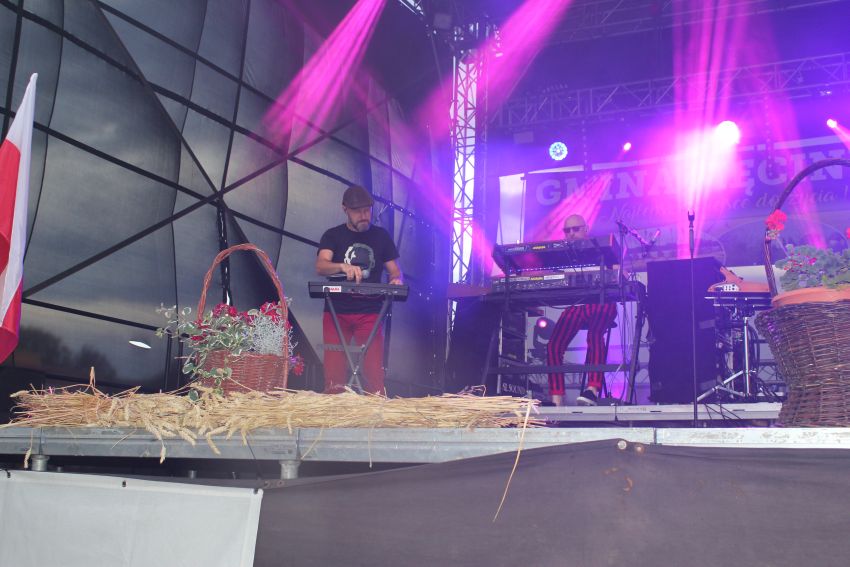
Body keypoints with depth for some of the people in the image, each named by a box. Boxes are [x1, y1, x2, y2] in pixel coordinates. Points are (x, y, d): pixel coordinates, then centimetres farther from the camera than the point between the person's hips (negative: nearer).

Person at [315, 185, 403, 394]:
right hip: (336, 312, 0)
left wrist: (396, 280, -14)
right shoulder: (332, 236, 4)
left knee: (374, 372, -7)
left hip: (370, 312, 1)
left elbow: (395, 271, 11)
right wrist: (343, 267, -34)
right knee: (334, 373, -3)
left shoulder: (381, 236, 9)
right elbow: (320, 266, -13)